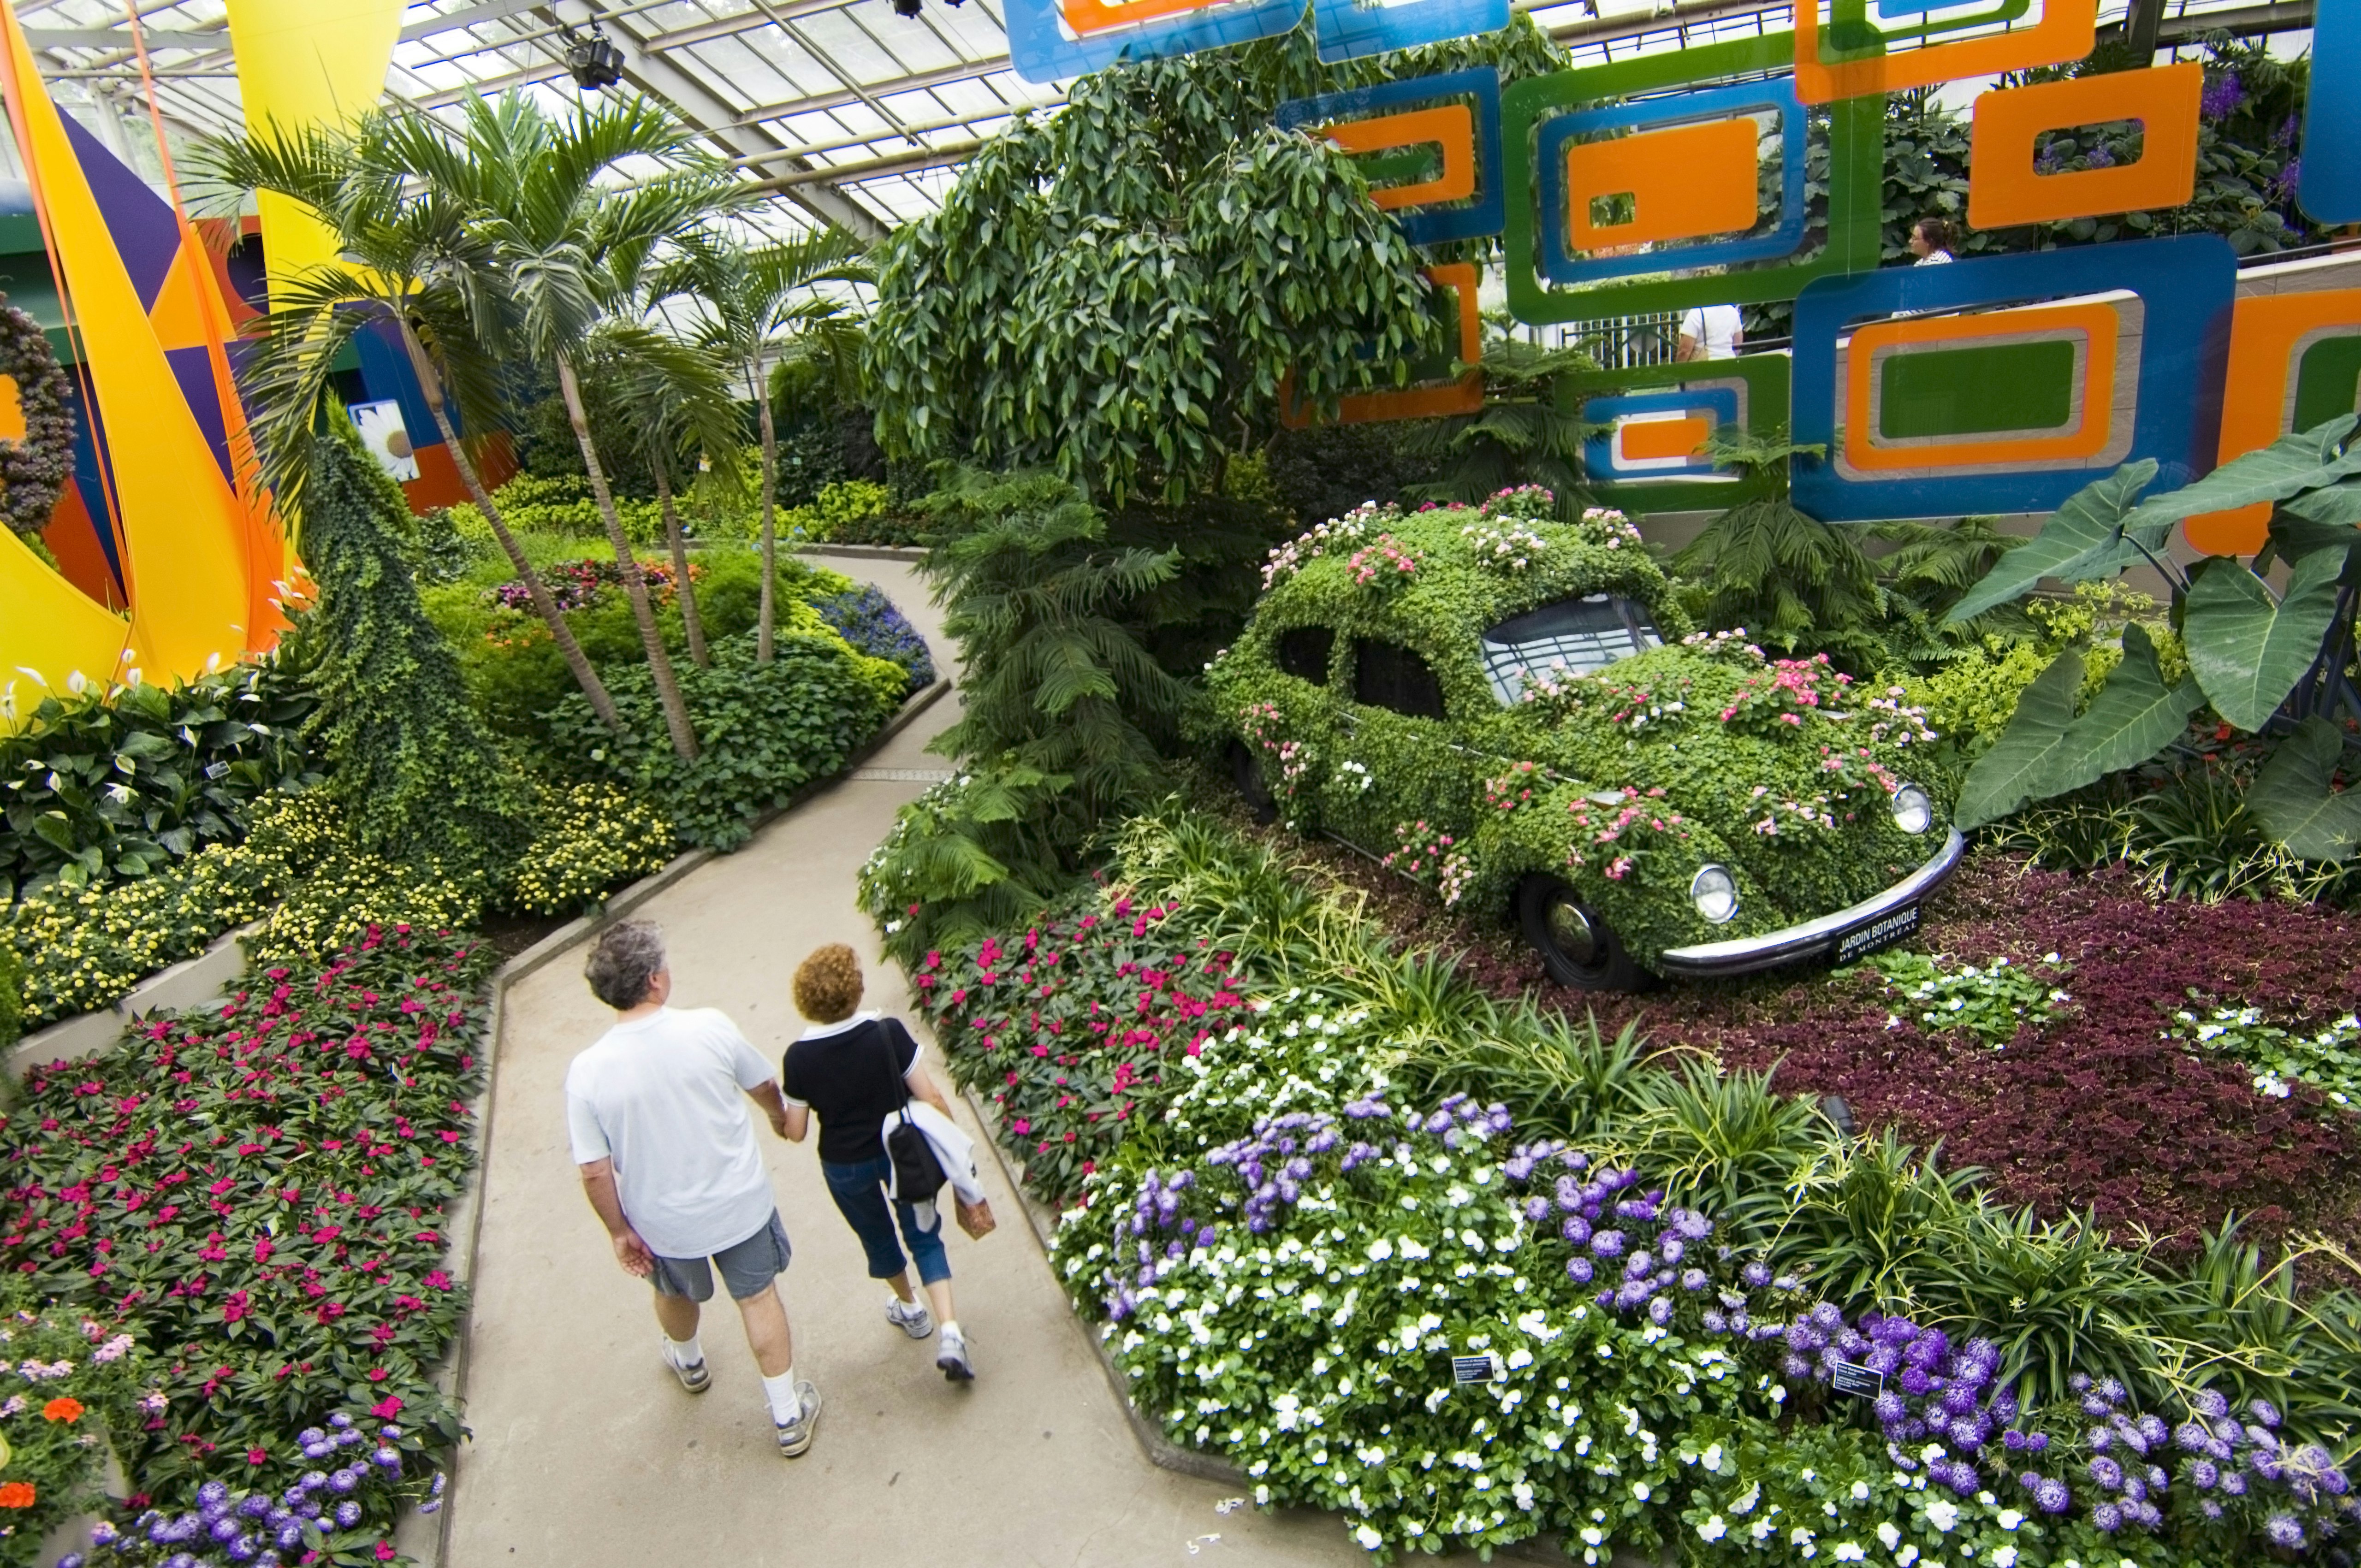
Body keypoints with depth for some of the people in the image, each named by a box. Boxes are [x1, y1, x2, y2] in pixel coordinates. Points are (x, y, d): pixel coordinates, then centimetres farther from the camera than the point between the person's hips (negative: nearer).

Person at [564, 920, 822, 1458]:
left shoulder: (587, 1073, -22)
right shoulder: (710, 1028, -22)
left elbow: (595, 1174, -14)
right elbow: (762, 1086, -2)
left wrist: (620, 1231, 3)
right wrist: (779, 1114, 20)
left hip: (664, 1222, 1)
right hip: (739, 1204, -1)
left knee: (676, 1294, 31)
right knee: (759, 1298, 20)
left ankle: (689, 1363, 62)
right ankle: (789, 1417, 32)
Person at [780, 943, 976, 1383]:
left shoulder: (799, 1058, -21)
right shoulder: (888, 1033, -22)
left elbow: (796, 1133, -11)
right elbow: (931, 1098, -17)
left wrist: (781, 1107, 10)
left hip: (845, 1168, 1)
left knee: (877, 1237, 27)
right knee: (923, 1235, 18)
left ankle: (910, 1309, 50)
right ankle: (950, 1332, 5)